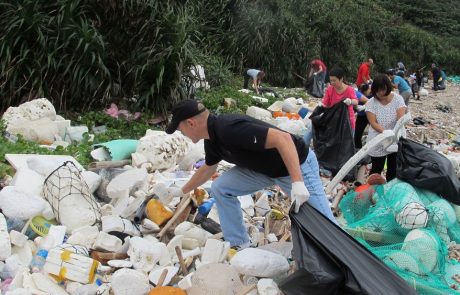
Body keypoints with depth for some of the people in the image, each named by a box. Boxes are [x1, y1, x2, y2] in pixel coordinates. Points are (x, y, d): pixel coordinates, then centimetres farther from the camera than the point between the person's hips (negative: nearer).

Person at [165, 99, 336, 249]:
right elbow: (207, 169, 22)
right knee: (220, 189, 3)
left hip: (297, 165, -9)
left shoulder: (229, 129, -31)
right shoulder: (212, 140, 0)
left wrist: (297, 183, -42)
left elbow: (283, 138, -37)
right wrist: (182, 192, 33)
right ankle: (239, 246, 12)